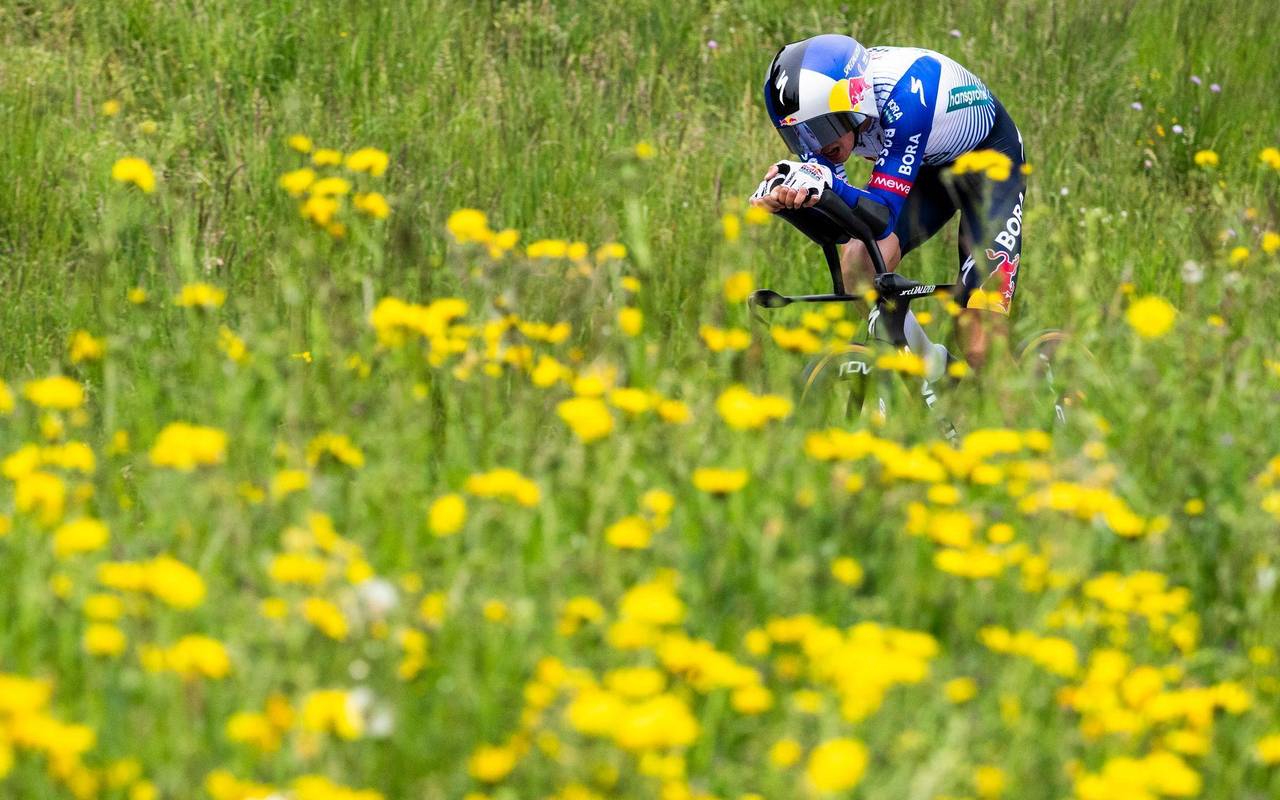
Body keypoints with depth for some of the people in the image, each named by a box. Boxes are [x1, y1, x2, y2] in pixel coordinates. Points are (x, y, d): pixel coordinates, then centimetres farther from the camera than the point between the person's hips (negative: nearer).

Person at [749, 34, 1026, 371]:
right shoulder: (823, 101, -22)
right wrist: (783, 194, -48)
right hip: (929, 168, 6)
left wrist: (826, 185, -60)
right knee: (858, 262, -22)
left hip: (990, 160, -6)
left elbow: (882, 214, -40)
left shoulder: (904, 93, -39)